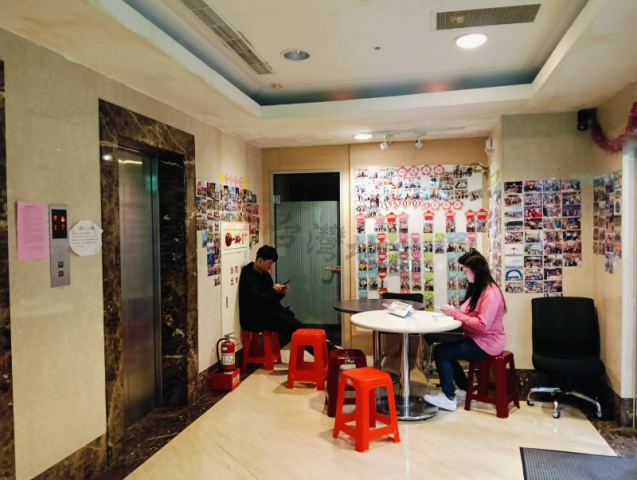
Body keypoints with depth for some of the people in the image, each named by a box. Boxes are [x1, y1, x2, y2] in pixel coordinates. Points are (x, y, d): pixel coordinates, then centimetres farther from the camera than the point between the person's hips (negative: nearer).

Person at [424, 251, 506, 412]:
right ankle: (465, 389, 18)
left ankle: (449, 398, -2)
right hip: (475, 339, 10)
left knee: (440, 352, -14)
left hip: (486, 343, -10)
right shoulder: (478, 289, 11)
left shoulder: (491, 292, -21)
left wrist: (455, 313, -23)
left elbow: (482, 325, -27)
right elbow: (469, 315, 11)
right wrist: (453, 312, -8)